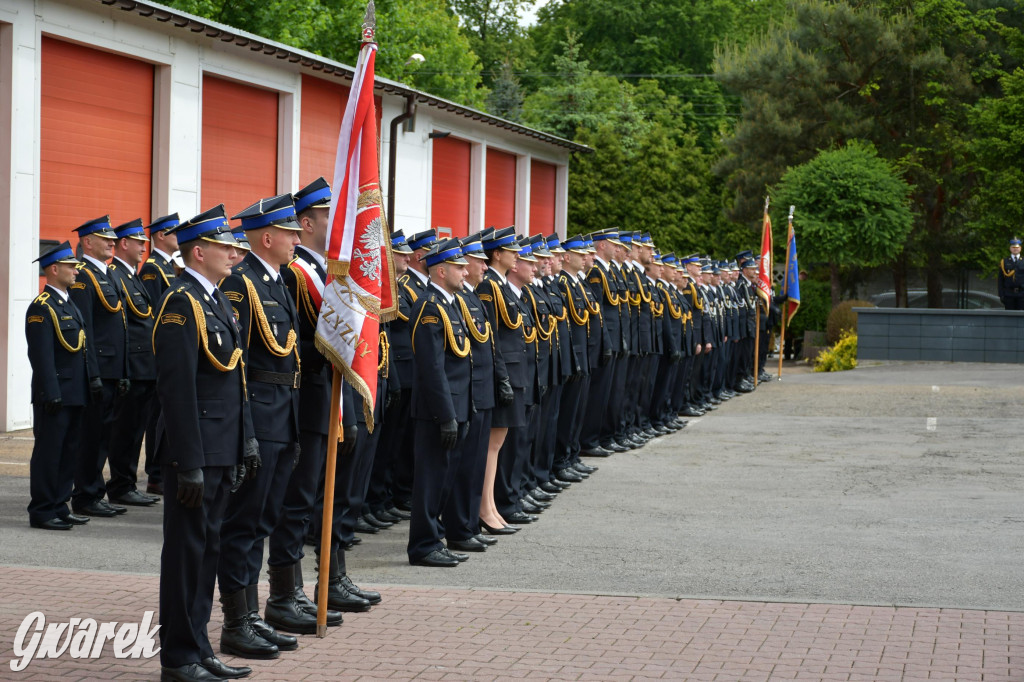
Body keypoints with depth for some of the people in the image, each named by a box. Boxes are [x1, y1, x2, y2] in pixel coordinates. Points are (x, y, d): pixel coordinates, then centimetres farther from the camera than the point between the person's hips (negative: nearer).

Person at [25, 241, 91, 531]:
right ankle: (41, 512, 3)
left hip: (74, 395, 9)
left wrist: (86, 388, 16)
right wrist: (51, 395, -21)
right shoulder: (41, 308, -12)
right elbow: (42, 355, -17)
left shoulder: (70, 305, 16)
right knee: (48, 453, -3)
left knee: (68, 453, 12)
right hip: (54, 396, -9)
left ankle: (59, 507, 19)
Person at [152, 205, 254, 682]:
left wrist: (246, 442, 16)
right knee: (186, 551, -1)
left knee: (206, 549, 14)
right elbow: (177, 391, -20)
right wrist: (189, 464, -22)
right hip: (195, 455, -9)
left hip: (221, 454, 9)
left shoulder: (216, 301, 15)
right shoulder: (182, 303, -15)